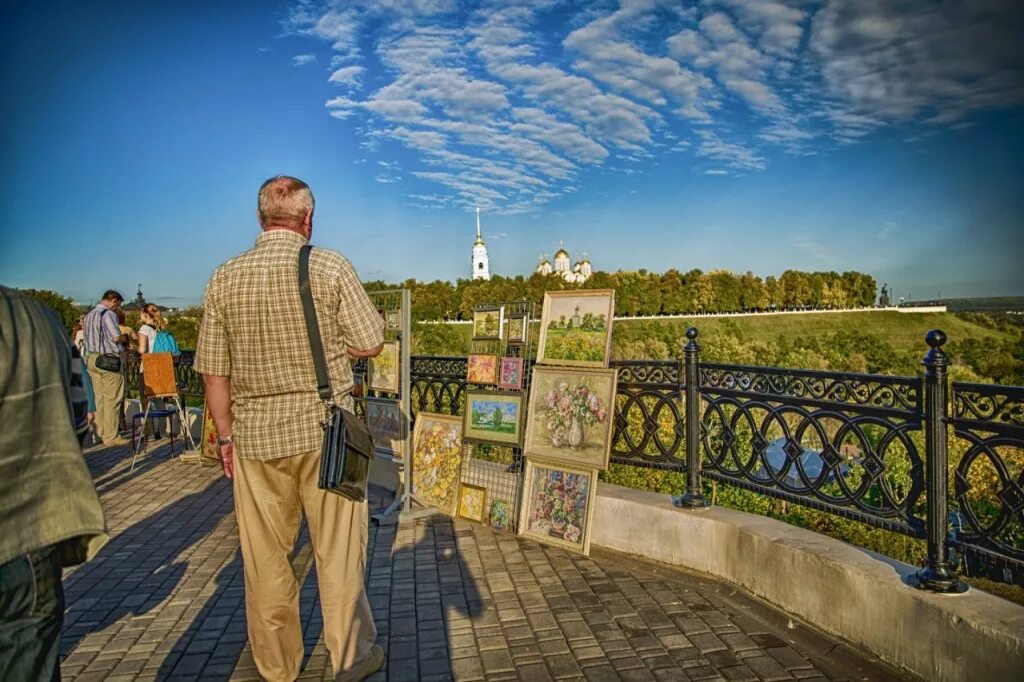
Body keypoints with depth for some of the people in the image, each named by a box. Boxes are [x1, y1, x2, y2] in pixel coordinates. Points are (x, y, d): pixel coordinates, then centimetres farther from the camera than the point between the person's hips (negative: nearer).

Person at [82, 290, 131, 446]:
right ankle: (111, 436, -1)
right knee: (112, 399, -3)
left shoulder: (89, 315, 16)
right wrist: (126, 337, 3)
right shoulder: (109, 314, -12)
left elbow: (89, 337, 18)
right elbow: (117, 338, -19)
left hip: (92, 358, 9)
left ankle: (100, 433, 17)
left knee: (100, 398, 12)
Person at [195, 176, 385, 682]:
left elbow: (213, 371, 4)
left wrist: (225, 435, 14)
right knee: (338, 549, 11)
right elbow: (371, 344, -6)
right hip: (325, 430, -2)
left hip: (255, 434, 3)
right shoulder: (330, 267, -8)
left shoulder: (224, 278, 0)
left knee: (265, 557, 14)